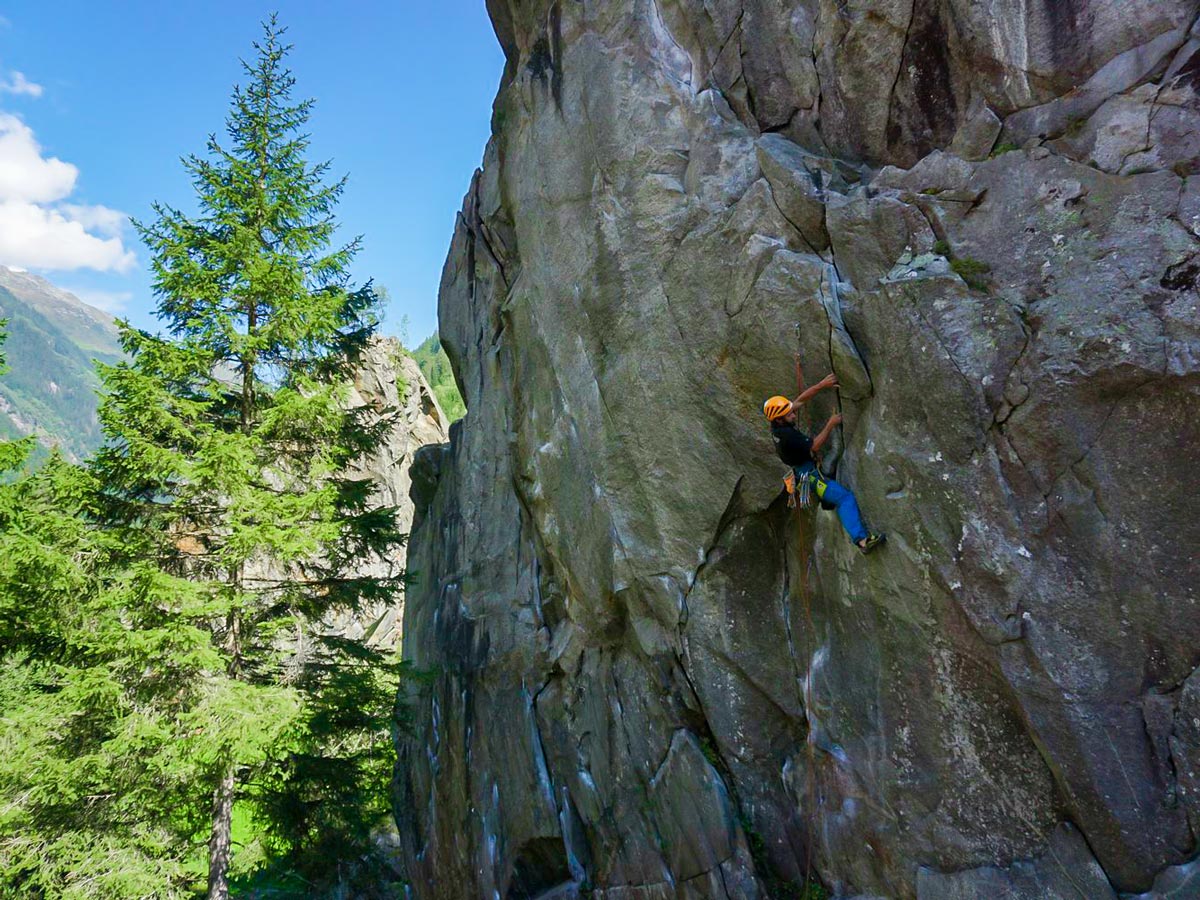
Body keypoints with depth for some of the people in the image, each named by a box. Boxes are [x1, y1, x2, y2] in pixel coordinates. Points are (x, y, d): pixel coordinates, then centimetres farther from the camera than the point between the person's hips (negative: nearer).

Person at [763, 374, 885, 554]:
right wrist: (831, 424, -15)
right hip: (809, 476, -11)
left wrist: (821, 385, -6)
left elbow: (801, 400, 3)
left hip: (802, 471, 11)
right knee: (844, 497, -22)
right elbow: (815, 446, -21)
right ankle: (861, 539, -32)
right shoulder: (787, 435, -29)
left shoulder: (777, 423, -3)